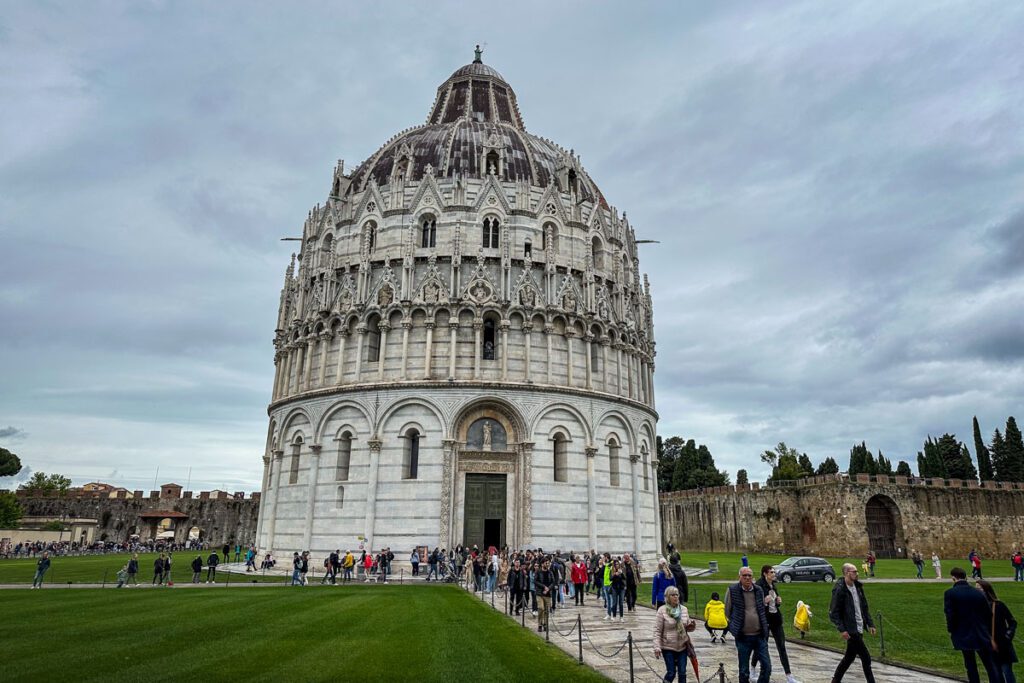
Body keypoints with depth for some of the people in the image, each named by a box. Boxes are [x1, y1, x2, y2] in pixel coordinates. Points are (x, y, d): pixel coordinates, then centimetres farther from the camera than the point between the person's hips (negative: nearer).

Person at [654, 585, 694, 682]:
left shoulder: (684, 609, 2)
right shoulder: (662, 610, -11)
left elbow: (688, 626, 13)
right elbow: (657, 631, -12)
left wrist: (690, 627, -10)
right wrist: (657, 647, -19)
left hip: (682, 646, 4)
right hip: (668, 647, -4)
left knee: (682, 673, 7)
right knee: (671, 673, 0)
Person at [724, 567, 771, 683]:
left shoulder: (759, 590, 2)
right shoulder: (732, 590, -8)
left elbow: (762, 610, 17)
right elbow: (728, 612, 3)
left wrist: (763, 627, 13)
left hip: (760, 635, 3)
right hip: (743, 637, -3)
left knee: (767, 667, 3)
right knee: (744, 671, 7)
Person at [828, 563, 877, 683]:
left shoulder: (858, 587, 7)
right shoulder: (840, 590, -17)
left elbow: (864, 608, 16)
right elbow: (833, 613, -16)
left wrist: (870, 624, 8)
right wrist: (842, 630, -21)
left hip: (859, 628, 8)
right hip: (850, 630, -8)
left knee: (850, 656, 16)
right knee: (866, 658, -5)